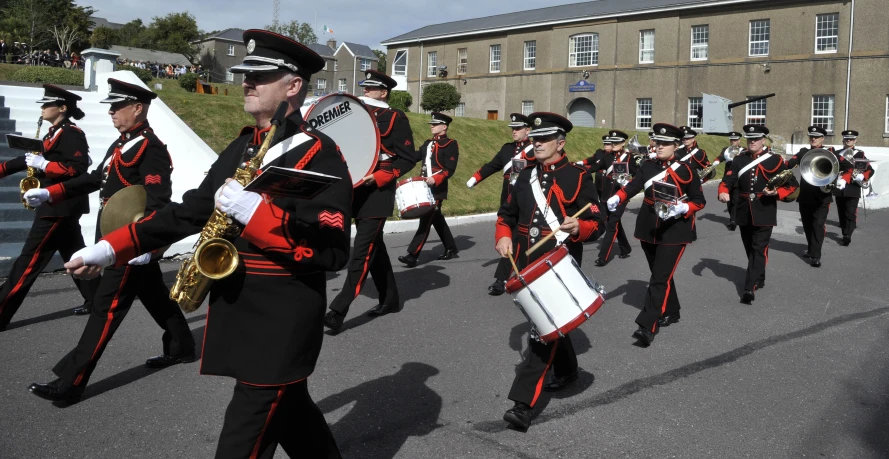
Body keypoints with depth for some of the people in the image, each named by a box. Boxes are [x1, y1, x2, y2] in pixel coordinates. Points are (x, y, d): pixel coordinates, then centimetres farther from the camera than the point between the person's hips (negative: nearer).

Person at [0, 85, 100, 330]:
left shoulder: (72, 134, -14)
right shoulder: (55, 133, 16)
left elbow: (78, 170, -24)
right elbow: (29, 159, 17)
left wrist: (43, 164, -22)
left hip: (60, 206, -10)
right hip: (60, 204, 10)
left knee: (29, 260, -8)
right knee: (75, 254, 15)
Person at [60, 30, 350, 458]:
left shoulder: (320, 156, -14)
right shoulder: (241, 148, 11)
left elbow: (332, 250, -23)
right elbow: (191, 210, 13)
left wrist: (255, 211, -27)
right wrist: (111, 247, 7)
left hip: (280, 325, -8)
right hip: (236, 314, 8)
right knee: (287, 409, 22)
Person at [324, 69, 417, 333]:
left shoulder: (396, 118, -3)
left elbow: (407, 159, -7)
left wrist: (377, 177, -18)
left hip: (378, 194, -8)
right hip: (356, 192, 8)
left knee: (362, 251, -10)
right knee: (374, 246, 14)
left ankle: (338, 311, -12)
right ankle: (390, 300, 27)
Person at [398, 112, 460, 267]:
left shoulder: (450, 144, -6)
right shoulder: (428, 143, 18)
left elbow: (450, 169, -14)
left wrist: (436, 179, -28)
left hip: (437, 189, -8)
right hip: (425, 187, 8)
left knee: (426, 220, -10)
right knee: (437, 219, 14)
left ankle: (412, 255, -13)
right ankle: (451, 250, 26)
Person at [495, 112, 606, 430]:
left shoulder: (578, 177, -6)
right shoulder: (526, 175, 10)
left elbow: (597, 224, -8)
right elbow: (507, 213, 17)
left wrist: (577, 228, -29)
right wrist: (503, 236, -2)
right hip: (527, 264, 6)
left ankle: (523, 402, -9)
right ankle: (567, 370, 46)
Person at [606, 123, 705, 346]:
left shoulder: (686, 169, -5)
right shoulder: (648, 166, 6)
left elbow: (699, 201, -3)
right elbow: (633, 185, -6)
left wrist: (681, 208, -22)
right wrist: (616, 198, -25)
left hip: (675, 232, -5)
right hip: (649, 230, 5)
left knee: (660, 278, -10)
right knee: (660, 274, 18)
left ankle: (647, 327, -13)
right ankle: (671, 312, 37)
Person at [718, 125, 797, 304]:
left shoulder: (775, 160, -2)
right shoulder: (739, 160, 7)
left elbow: (791, 185, -2)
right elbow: (728, 179, -1)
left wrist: (777, 192, -21)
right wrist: (723, 192, -22)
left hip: (764, 213, -4)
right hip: (744, 212, 4)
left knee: (759, 249, -9)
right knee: (750, 248, 16)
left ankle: (750, 288, -13)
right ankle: (759, 278, 36)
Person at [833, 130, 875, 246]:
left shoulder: (860, 155, 6)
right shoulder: (837, 154, 11)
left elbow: (870, 170, 3)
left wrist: (862, 176, -17)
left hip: (853, 189, -2)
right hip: (839, 189, 3)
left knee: (850, 214, -7)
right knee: (841, 213, 9)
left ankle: (847, 236, -7)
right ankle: (845, 235, 20)